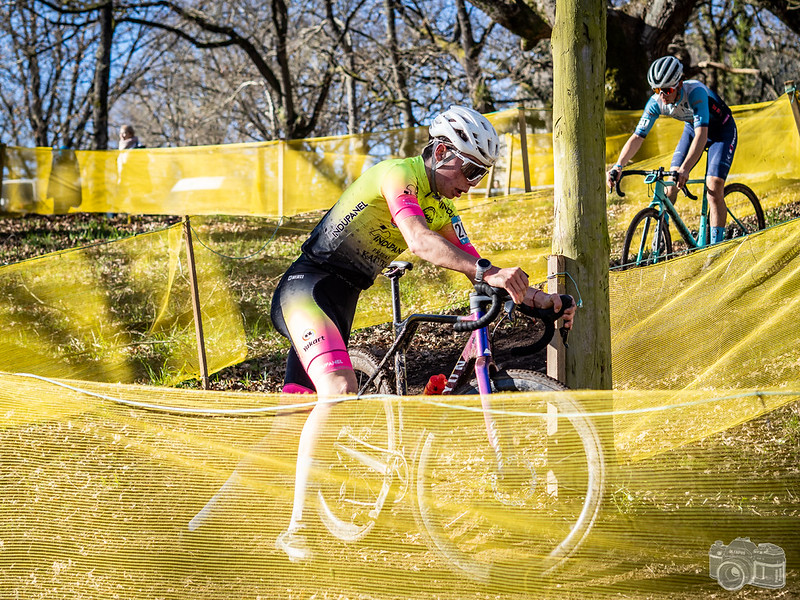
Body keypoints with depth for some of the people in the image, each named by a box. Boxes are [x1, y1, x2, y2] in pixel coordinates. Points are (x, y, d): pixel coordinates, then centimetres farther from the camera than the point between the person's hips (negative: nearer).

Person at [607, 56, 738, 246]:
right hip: (692, 128, 5)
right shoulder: (656, 102, -23)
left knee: (714, 187, -19)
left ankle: (716, 245, -15)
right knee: (670, 183, -7)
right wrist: (618, 166, -38)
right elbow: (637, 137, -22)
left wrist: (685, 169, -60)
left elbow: (701, 135, -49)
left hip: (721, 130, -5)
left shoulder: (695, 92, -39)